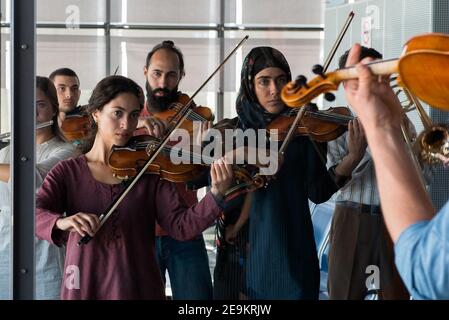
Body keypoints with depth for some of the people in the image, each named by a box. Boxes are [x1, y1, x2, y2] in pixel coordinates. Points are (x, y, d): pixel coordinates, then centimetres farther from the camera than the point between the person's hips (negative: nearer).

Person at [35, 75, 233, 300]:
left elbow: (180, 226, -10)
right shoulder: (68, 172, 0)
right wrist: (62, 222, -34)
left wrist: (216, 194, -26)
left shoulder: (149, 172, 0)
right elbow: (34, 213, -13)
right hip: (83, 288, 0)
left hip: (140, 289, 1)